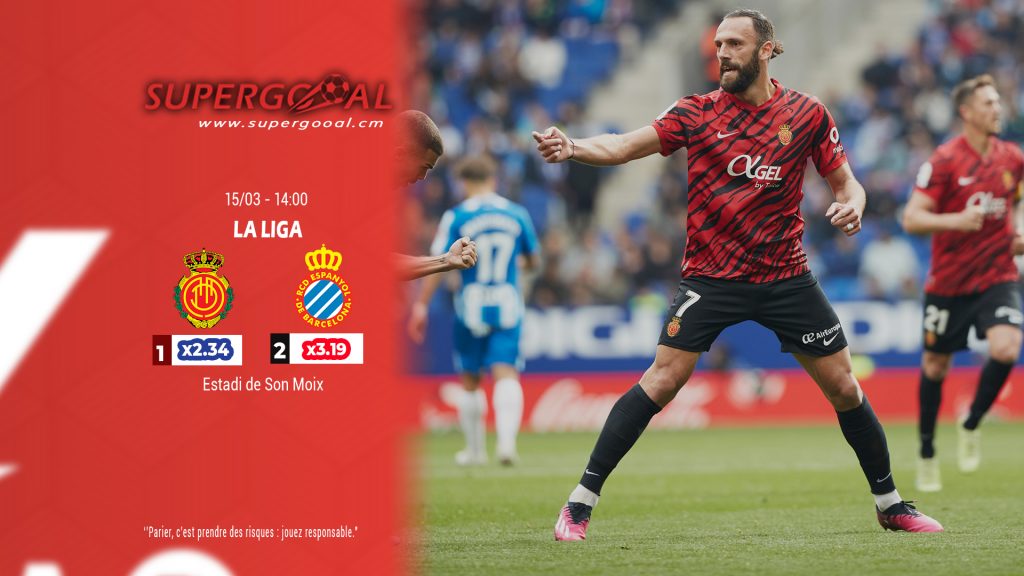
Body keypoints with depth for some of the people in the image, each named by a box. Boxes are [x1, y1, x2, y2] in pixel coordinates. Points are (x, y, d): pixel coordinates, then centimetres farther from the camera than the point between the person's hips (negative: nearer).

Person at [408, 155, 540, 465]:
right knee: (506, 374, -7)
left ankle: (475, 449, 21)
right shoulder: (518, 215, 4)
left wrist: (421, 305, -4)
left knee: (470, 381, 12)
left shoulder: (456, 217, -5)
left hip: (471, 306, -1)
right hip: (508, 306, 1)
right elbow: (532, 261, 15)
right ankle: (507, 438, -29)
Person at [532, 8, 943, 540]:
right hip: (711, 274, -2)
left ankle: (890, 504, 22)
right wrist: (573, 148, -32)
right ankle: (580, 503, -9)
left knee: (844, 387, 4)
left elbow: (845, 182, 9)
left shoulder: (806, 114, 1)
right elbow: (623, 147, -12)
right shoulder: (696, 112, -3)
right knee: (662, 380, -14)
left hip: (786, 275, 2)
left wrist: (851, 206, -15)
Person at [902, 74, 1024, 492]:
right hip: (948, 281, -2)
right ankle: (926, 453, 28)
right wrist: (957, 220, -30)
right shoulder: (944, 160, -12)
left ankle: (970, 427, 4)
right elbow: (911, 219, -16)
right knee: (935, 367, 7)